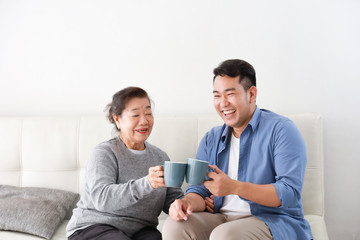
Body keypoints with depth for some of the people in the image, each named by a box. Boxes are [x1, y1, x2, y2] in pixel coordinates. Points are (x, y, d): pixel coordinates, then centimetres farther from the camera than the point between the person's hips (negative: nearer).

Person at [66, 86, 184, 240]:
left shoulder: (160, 157, 12)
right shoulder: (104, 153, -7)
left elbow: (173, 197, 9)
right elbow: (101, 198, -23)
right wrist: (146, 184, -37)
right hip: (93, 227, -4)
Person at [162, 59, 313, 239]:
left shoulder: (280, 129, -5)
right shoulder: (211, 139, 14)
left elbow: (290, 193, -16)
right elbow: (200, 190, 11)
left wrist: (234, 187, -25)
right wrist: (188, 202, -15)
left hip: (273, 220, -5)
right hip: (221, 218, 5)